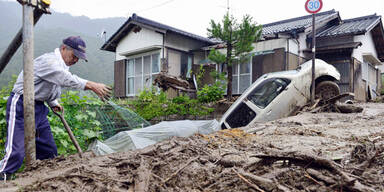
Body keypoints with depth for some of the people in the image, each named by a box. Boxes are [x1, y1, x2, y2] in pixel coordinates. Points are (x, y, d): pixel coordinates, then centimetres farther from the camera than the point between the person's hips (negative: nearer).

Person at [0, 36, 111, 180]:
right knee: (16, 152, -16)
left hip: (39, 108, 9)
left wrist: (53, 103, 7)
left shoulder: (62, 65, 13)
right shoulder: (48, 60, -17)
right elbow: (67, 80, -33)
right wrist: (92, 86, -38)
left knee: (49, 150, 10)